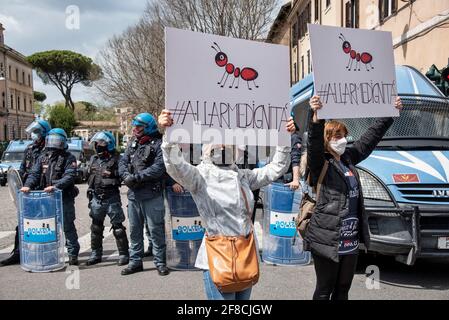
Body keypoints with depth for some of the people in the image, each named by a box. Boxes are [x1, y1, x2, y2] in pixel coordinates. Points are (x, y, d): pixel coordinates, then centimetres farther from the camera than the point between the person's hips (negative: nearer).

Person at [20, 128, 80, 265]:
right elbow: (34, 173, 4)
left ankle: (73, 254, 11)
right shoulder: (43, 157, 13)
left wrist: (55, 186, -31)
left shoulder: (69, 158, -2)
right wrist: (27, 185, -16)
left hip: (64, 199, -5)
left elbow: (69, 176, -16)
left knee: (68, 227, 1)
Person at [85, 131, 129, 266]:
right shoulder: (93, 159, 12)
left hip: (112, 198, -6)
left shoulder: (116, 159, -8)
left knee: (118, 227, -2)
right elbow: (88, 176, 22)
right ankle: (96, 254, 27)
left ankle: (123, 254, 8)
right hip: (96, 198, 6)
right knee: (96, 227, 14)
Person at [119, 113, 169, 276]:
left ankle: (160, 262, 15)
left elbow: (159, 167, -19)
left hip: (152, 195, -7)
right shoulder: (132, 143, 14)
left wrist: (137, 177, -20)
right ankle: (135, 261, 28)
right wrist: (127, 176, -12)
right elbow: (123, 162, 9)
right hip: (133, 194, 7)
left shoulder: (158, 144, -8)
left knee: (156, 230, 2)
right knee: (134, 230, 15)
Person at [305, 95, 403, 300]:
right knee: (324, 291, 6)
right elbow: (314, 144, -30)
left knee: (343, 290, 18)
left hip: (351, 241, 7)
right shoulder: (320, 163, -9)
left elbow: (372, 136, 18)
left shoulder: (348, 158, 11)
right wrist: (317, 118, -46)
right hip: (327, 240, -7)